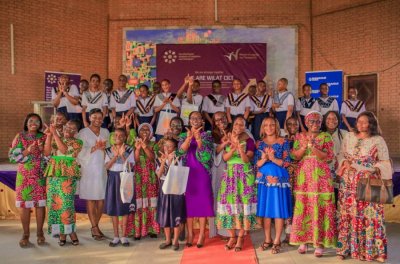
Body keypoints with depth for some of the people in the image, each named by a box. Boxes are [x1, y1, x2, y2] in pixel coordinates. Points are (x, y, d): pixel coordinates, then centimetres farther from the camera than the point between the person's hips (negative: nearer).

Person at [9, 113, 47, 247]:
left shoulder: (43, 137, 8)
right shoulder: (20, 136, 5)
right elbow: (12, 155, -1)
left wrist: (42, 149, -11)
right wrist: (27, 151, -14)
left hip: (40, 175, 1)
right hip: (24, 175, -1)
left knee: (40, 204, 0)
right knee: (25, 204, -2)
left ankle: (40, 233, 12)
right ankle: (25, 234, 10)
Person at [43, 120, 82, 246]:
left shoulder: (77, 142, 5)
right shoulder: (56, 139, 18)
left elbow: (64, 149, -12)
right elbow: (47, 152, 3)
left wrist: (54, 133, -10)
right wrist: (48, 135, -3)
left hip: (68, 175, -4)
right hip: (53, 175, 4)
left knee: (66, 203, -11)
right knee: (55, 203, 1)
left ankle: (70, 231, 1)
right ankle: (62, 233, 8)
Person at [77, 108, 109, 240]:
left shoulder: (106, 132, 15)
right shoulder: (83, 132, 3)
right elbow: (81, 152, -4)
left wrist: (103, 147, -6)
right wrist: (95, 148, -14)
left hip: (103, 169, 4)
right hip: (89, 169, -3)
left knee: (101, 199, 1)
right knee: (90, 199, -4)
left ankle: (95, 226, 15)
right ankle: (95, 228, 2)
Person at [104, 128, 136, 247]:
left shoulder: (129, 150, -1)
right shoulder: (109, 150, 6)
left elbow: (130, 166, -9)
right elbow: (107, 166, -4)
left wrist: (122, 155, -20)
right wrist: (115, 156, -17)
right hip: (113, 179, 2)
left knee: (125, 208, 1)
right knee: (113, 208, 4)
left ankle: (124, 236, 10)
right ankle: (116, 236, 14)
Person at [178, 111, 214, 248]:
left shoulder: (207, 135, 4)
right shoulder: (184, 136, 10)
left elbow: (206, 152, -13)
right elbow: (181, 150, -9)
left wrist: (198, 138, -28)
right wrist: (189, 137, -26)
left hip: (202, 173, -2)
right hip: (188, 172, 2)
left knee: (202, 201, -2)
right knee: (189, 202, 3)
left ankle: (202, 234, 4)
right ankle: (190, 233, 11)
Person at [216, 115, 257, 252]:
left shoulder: (249, 141, -2)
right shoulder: (228, 139, 8)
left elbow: (246, 159, -12)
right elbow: (225, 157, -4)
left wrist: (239, 145, -22)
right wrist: (233, 146, -20)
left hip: (244, 174, -3)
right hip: (230, 174, 3)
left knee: (243, 202, -4)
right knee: (230, 203, 1)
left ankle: (240, 237, 6)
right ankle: (232, 236, 14)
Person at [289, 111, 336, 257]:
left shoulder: (326, 137, 3)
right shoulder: (300, 137, 9)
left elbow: (328, 157, -6)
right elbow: (295, 156, 2)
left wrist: (313, 147, -18)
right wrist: (305, 145, -14)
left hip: (320, 177, -2)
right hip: (303, 176, 2)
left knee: (319, 209, -4)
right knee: (303, 208, 2)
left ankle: (319, 243, 2)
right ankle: (303, 241, 11)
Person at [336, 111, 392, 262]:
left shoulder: (378, 140, -1)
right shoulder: (349, 137, 10)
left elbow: (385, 162, 0)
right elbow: (342, 155, 15)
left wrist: (373, 170, -14)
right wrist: (345, 163, -5)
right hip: (349, 182, 3)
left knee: (369, 215, -4)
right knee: (347, 215, 5)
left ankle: (371, 250, 7)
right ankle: (345, 247, 14)